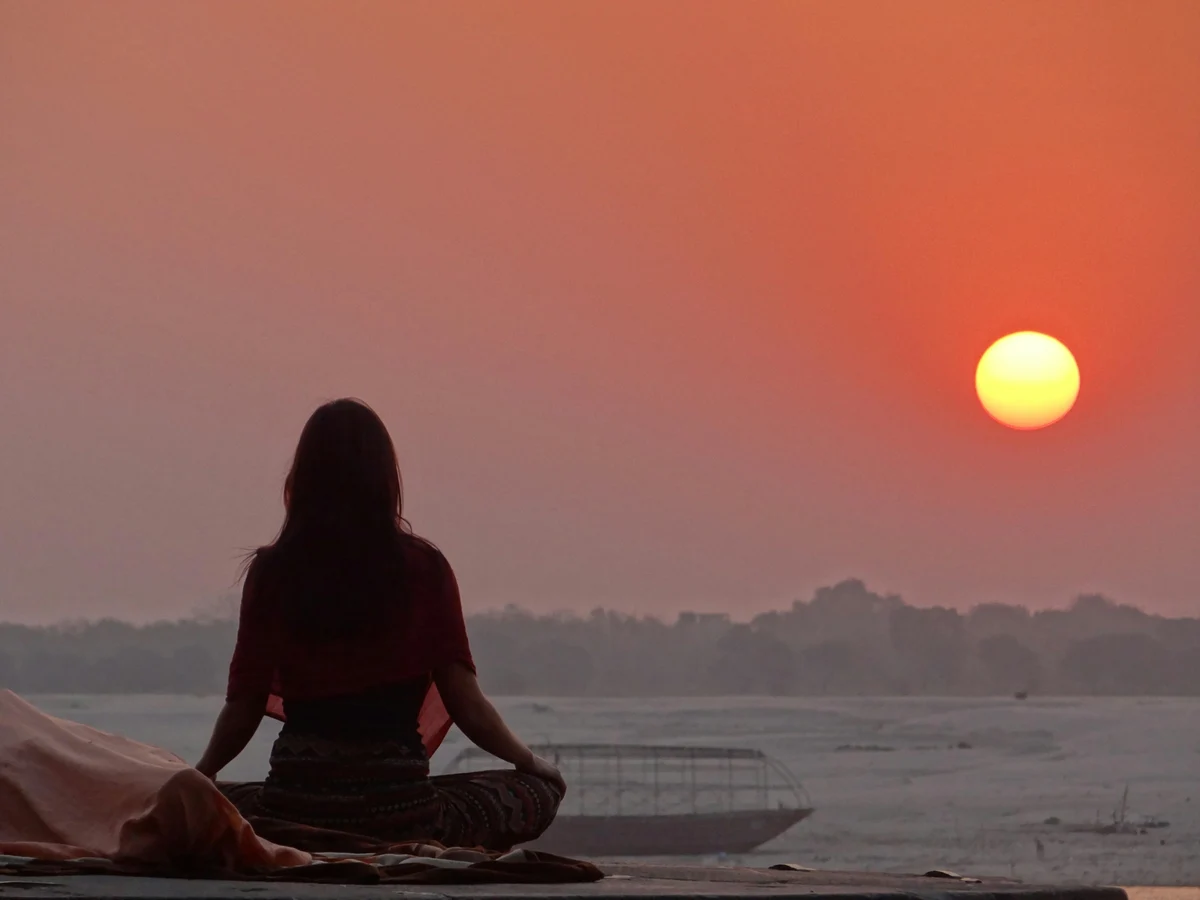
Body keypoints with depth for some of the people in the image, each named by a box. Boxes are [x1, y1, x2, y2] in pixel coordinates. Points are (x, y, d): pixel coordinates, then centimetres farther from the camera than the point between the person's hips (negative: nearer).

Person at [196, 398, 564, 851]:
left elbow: (242, 710, 3)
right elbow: (468, 707, 0)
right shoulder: (424, 569, -2)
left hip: (295, 806, 1)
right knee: (542, 790, 20)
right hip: (399, 808, -1)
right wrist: (532, 763, 19)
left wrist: (199, 775, 24)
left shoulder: (271, 572, 0)